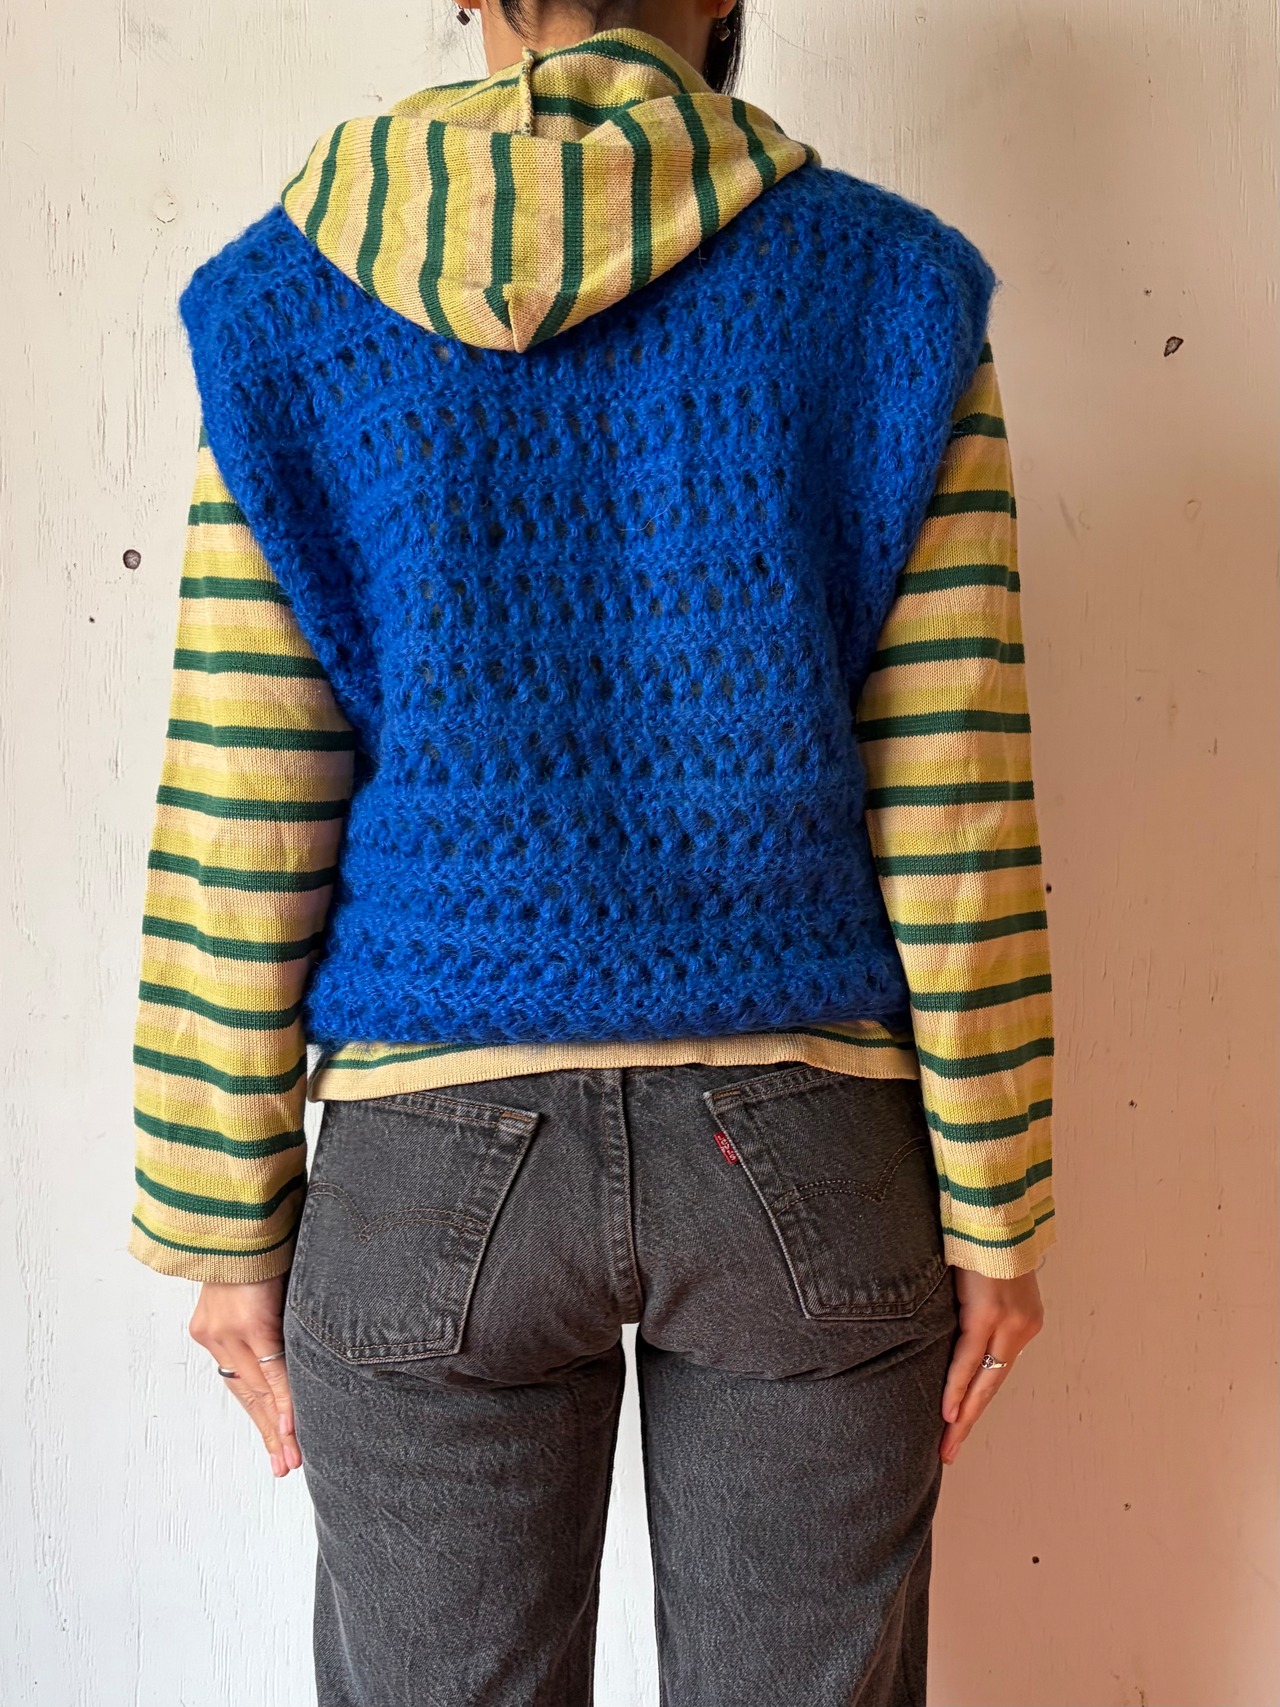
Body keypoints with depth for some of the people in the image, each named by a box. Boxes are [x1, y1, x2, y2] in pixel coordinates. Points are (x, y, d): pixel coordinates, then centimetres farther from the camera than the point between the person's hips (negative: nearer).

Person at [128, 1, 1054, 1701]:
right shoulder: (885, 291, -3)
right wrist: (994, 1212, 3)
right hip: (804, 1155, 1)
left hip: (440, 1163, 0)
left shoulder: (290, 310, -2)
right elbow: (951, 814, -6)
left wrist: (230, 1224, 4)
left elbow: (238, 834, -4)